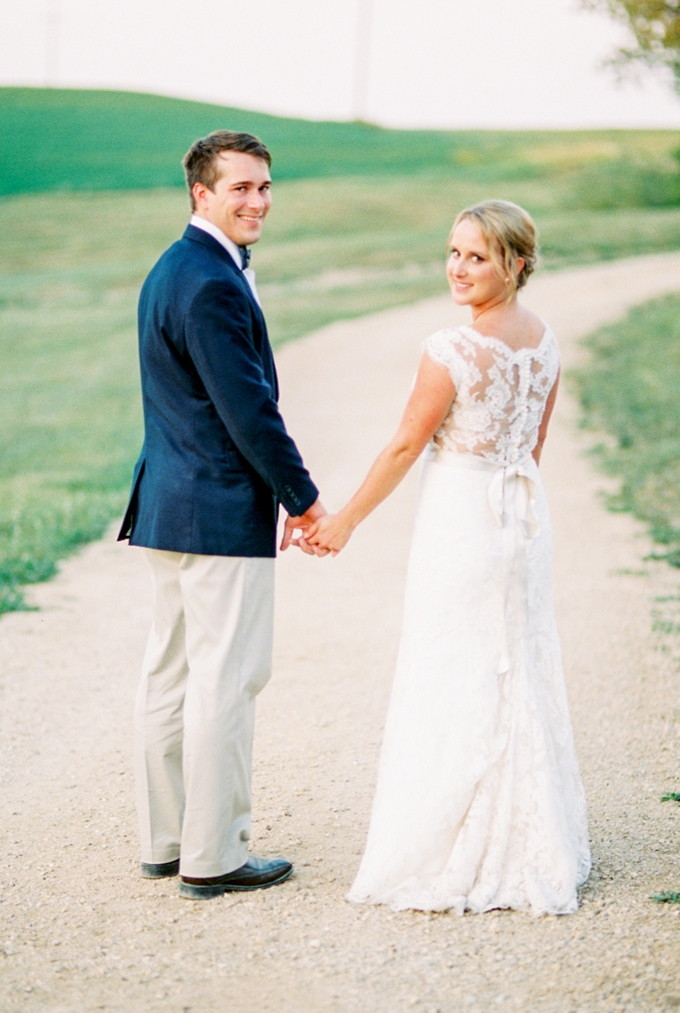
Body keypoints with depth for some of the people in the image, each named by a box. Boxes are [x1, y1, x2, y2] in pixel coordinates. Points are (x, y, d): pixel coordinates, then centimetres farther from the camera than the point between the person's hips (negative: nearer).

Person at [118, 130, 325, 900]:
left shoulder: (172, 270, 15)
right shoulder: (212, 285, -18)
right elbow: (248, 410, -19)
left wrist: (284, 493, 19)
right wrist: (305, 499, -8)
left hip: (168, 505, 11)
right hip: (222, 513, -11)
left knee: (169, 676, 14)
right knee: (225, 680, -3)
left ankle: (164, 841, 22)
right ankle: (211, 857, 4)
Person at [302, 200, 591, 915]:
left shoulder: (452, 351, -19)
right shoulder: (544, 343, 4)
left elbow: (405, 446, -13)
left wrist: (345, 521, -3)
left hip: (459, 520, -7)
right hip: (522, 518, 7)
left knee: (454, 685, 1)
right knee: (520, 676, 15)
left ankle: (456, 859, 8)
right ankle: (531, 849, 24)